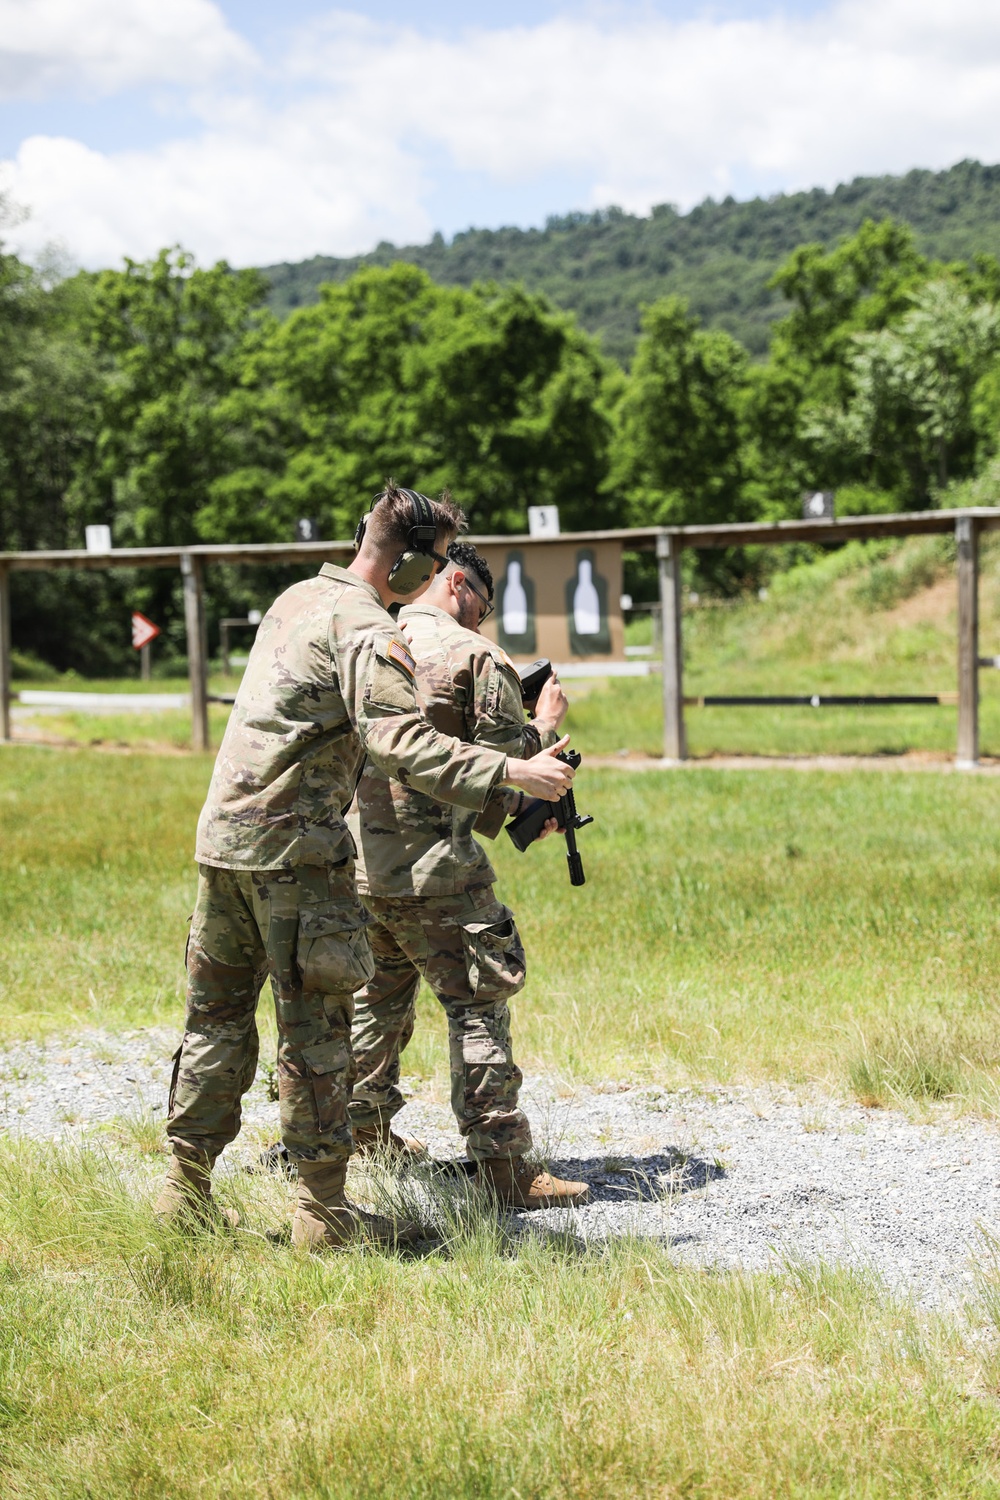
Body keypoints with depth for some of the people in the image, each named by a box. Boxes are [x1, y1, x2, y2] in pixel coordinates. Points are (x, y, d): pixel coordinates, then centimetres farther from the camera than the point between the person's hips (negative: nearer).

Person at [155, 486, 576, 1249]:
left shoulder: (297, 598, 17)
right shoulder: (367, 629, -12)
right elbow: (400, 740, -25)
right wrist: (509, 771, -27)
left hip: (221, 833, 9)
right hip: (292, 845, -8)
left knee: (218, 1014, 14)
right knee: (315, 1030, -2)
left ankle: (188, 1189, 19)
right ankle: (324, 1211, 3)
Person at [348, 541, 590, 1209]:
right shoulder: (478, 658, -7)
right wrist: (544, 725, 10)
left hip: (356, 861, 7)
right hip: (430, 866, -7)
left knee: (381, 994, 24)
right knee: (479, 1003, -2)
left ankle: (368, 1133, 36)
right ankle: (504, 1165, -4)